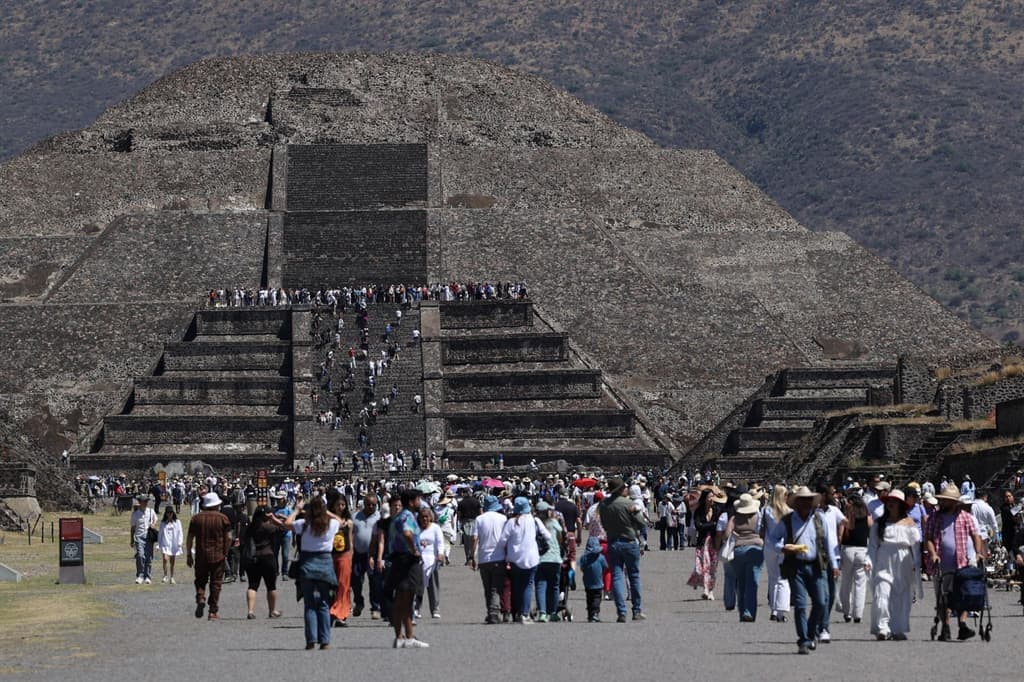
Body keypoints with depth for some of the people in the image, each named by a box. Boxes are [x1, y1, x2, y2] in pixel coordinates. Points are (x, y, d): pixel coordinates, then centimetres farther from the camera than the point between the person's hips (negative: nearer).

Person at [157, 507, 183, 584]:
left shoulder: (177, 522, 4)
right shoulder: (163, 523, 6)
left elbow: (180, 533, 3)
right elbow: (160, 534, 10)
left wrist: (179, 543, -8)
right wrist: (159, 544, 6)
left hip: (174, 545, 1)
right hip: (165, 544, -1)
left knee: (172, 562, 7)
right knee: (165, 559, -19)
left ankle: (172, 577, 18)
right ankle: (165, 576, -8)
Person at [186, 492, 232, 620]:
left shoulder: (196, 518, 5)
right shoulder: (223, 518, -1)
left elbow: (189, 538, 4)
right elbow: (228, 538, -4)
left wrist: (188, 554, 10)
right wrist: (226, 553, 6)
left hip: (201, 556, 1)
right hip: (218, 556, -1)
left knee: (200, 580, 16)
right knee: (216, 583, 5)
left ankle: (200, 598, -12)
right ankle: (213, 612, 4)